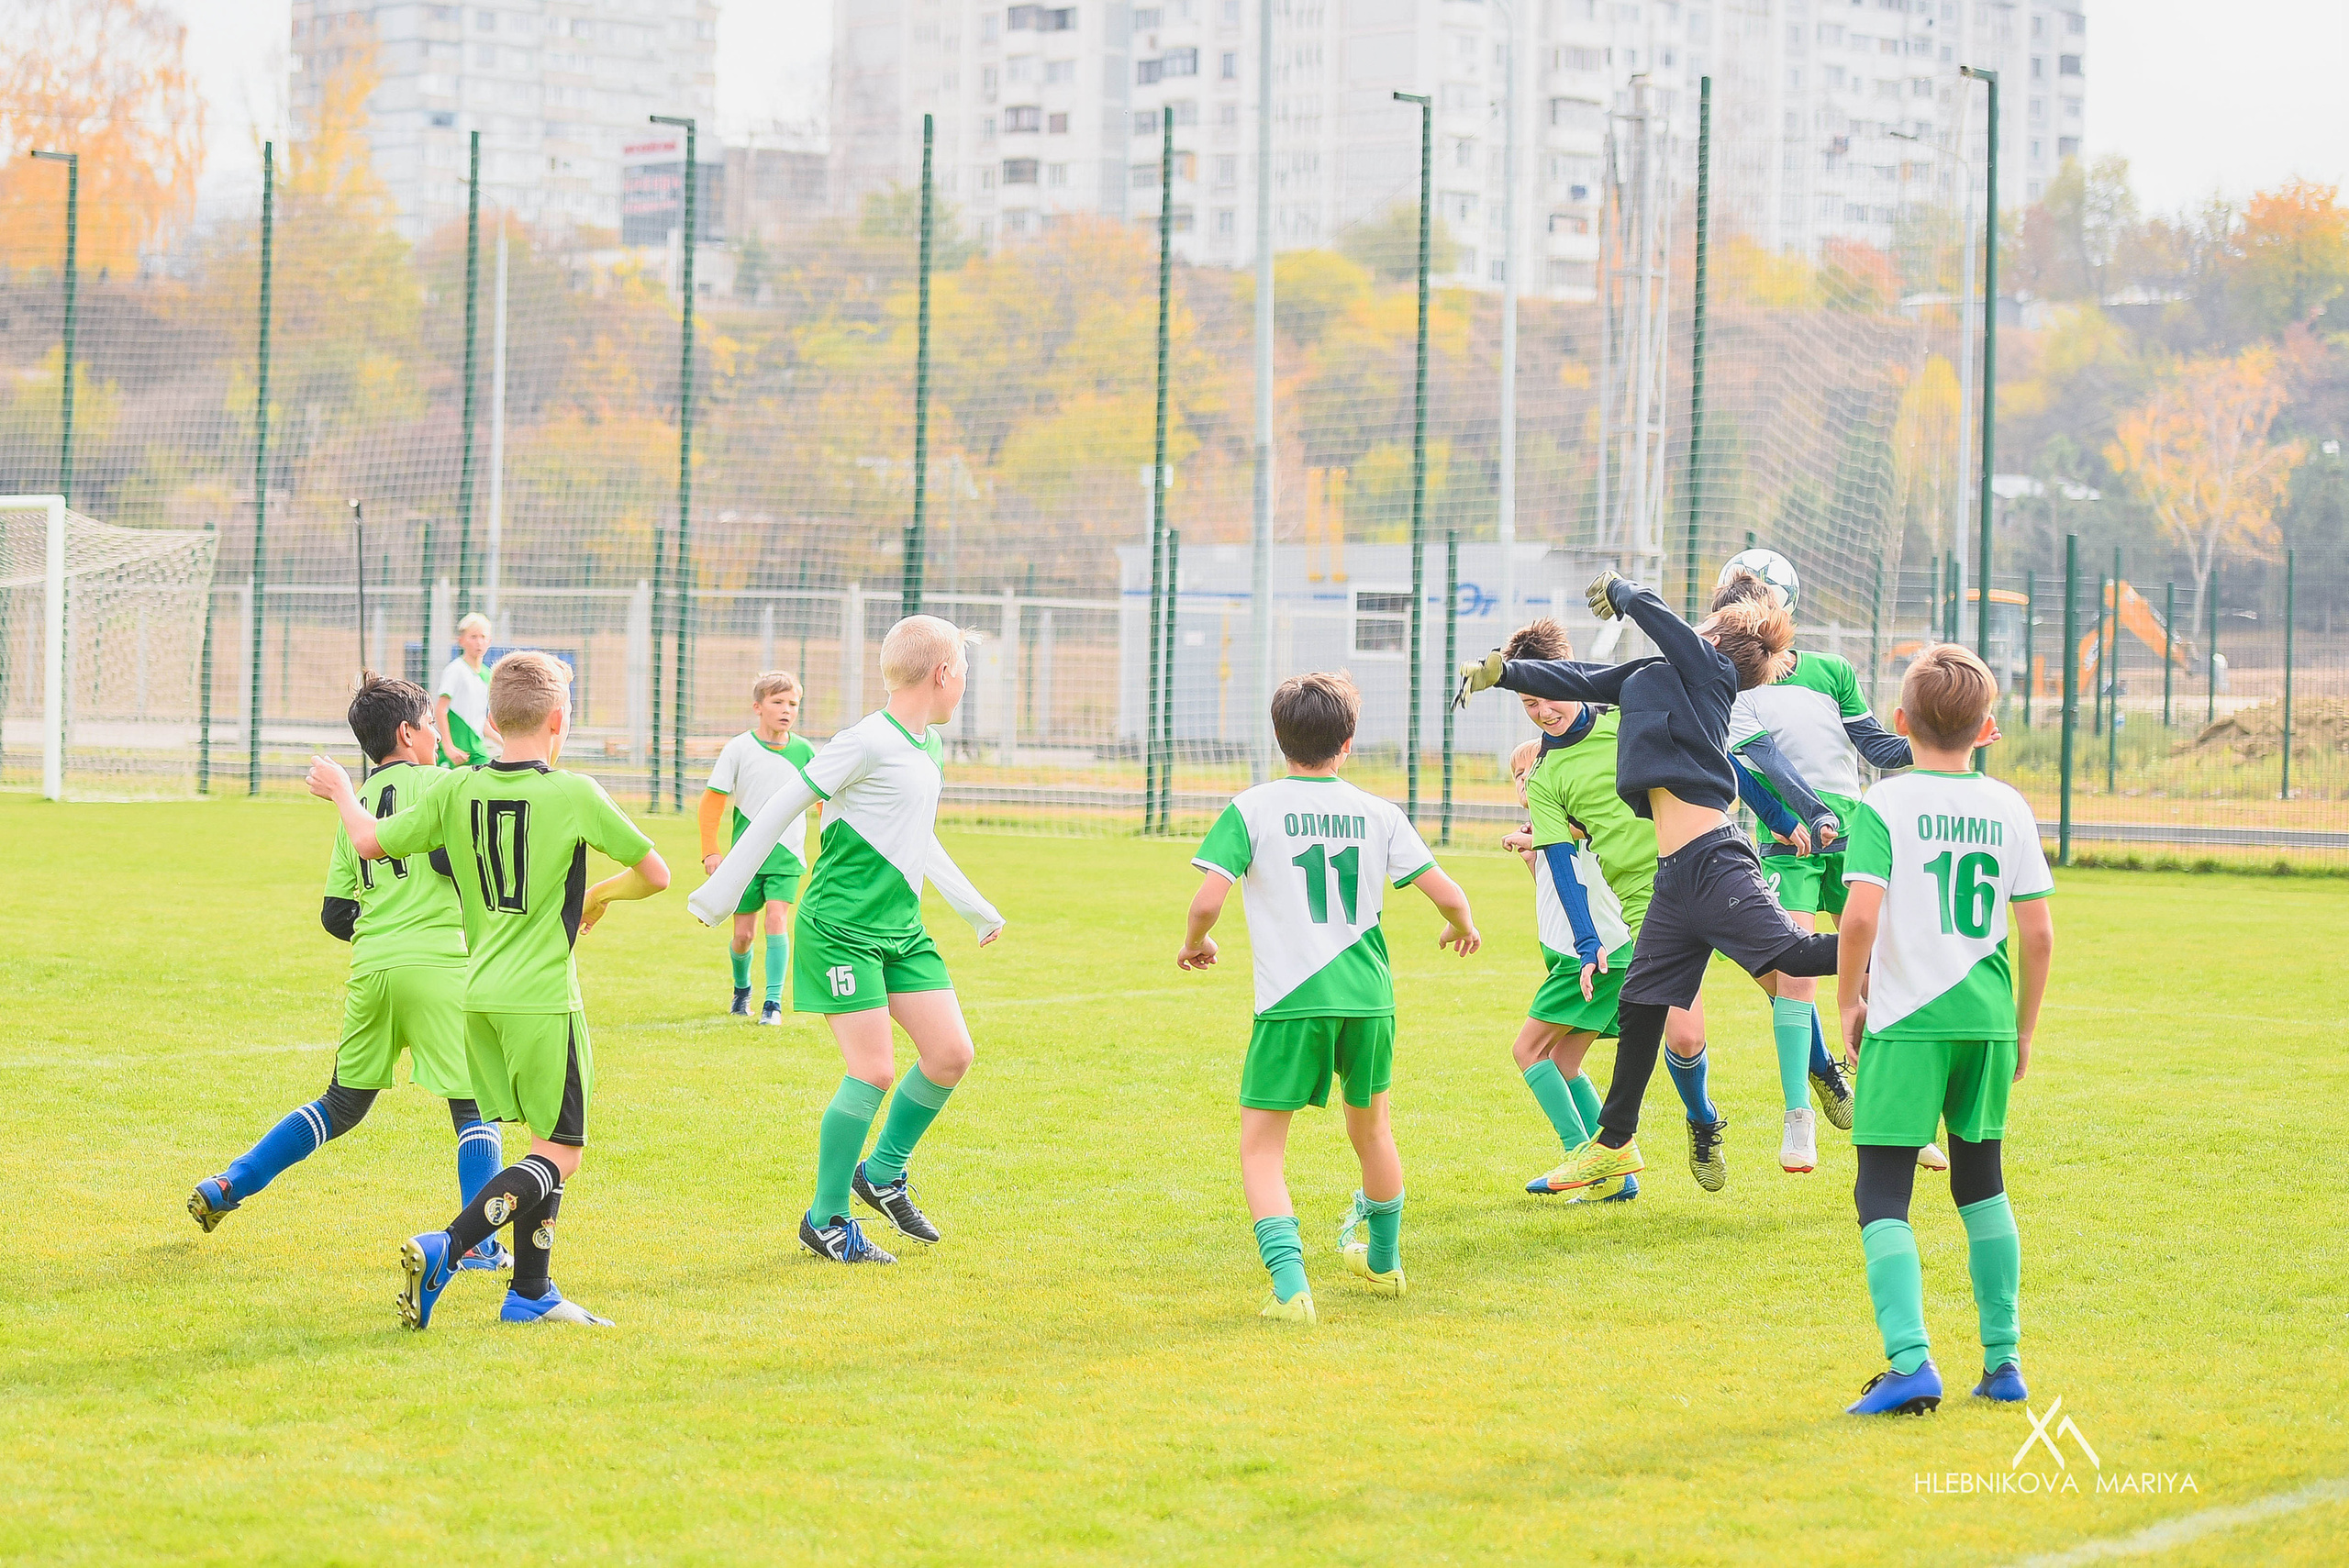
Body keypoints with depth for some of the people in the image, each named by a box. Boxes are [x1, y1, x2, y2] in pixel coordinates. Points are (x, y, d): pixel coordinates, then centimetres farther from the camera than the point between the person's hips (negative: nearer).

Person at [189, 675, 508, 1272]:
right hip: (437, 964, -6)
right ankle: (477, 1243, -8)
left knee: (342, 1105, 20)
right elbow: (448, 855, -17)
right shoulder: (439, 784, 0)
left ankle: (227, 1185, 18)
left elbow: (335, 914, 16)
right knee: (475, 1105, 1)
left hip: (369, 970, 6)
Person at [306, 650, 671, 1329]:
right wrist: (599, 897, 18)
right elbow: (655, 874, -2)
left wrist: (340, 791, 27)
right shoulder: (574, 794, -9)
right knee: (561, 1153, -1)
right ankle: (444, 1249, -17)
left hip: (480, 994, 6)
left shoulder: (459, 791, 2)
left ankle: (531, 1291, 16)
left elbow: (371, 844, 8)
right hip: (543, 999, -6)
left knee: (546, 1142, 17)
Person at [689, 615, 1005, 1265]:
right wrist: (718, 895, -10)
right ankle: (826, 1221, 3)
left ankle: (882, 1173, 21)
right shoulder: (867, 743, -16)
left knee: (951, 1053, 0)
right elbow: (780, 809, -12)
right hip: (841, 927, -9)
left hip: (901, 928, 9)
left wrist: (976, 909, 35)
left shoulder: (930, 748, 12)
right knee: (873, 1070, -12)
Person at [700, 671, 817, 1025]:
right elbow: (713, 800, -1)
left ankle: (773, 1002, -11)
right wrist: (710, 850, -7)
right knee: (743, 934, 4)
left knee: (777, 919, -16)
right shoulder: (738, 749, -5)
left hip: (787, 855, 0)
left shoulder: (803, 751, 0)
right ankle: (741, 989, 33)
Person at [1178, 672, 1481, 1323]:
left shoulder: (1251, 809, -3)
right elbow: (1445, 891, 5)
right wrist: (1462, 927, 28)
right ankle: (1383, 1261, 45)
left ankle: (1289, 1281, -19)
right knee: (1371, 1129, 25)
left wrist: (1194, 944, 11)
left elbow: (1207, 900, -11)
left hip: (1290, 1001, -4)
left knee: (1261, 1148, 1)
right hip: (1369, 996, 4)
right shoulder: (1377, 813, 5)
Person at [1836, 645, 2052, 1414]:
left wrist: (1848, 1002, -2)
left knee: (1882, 1193, -2)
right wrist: (2024, 1029, 14)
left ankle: (1910, 1361, -18)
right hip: (1987, 1018, 4)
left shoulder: (1884, 804, -6)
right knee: (1981, 1182, 20)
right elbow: (2038, 932, 3)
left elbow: (1860, 916, -17)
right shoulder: (2009, 808, 5)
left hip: (1905, 1022, -4)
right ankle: (2003, 1359, 22)